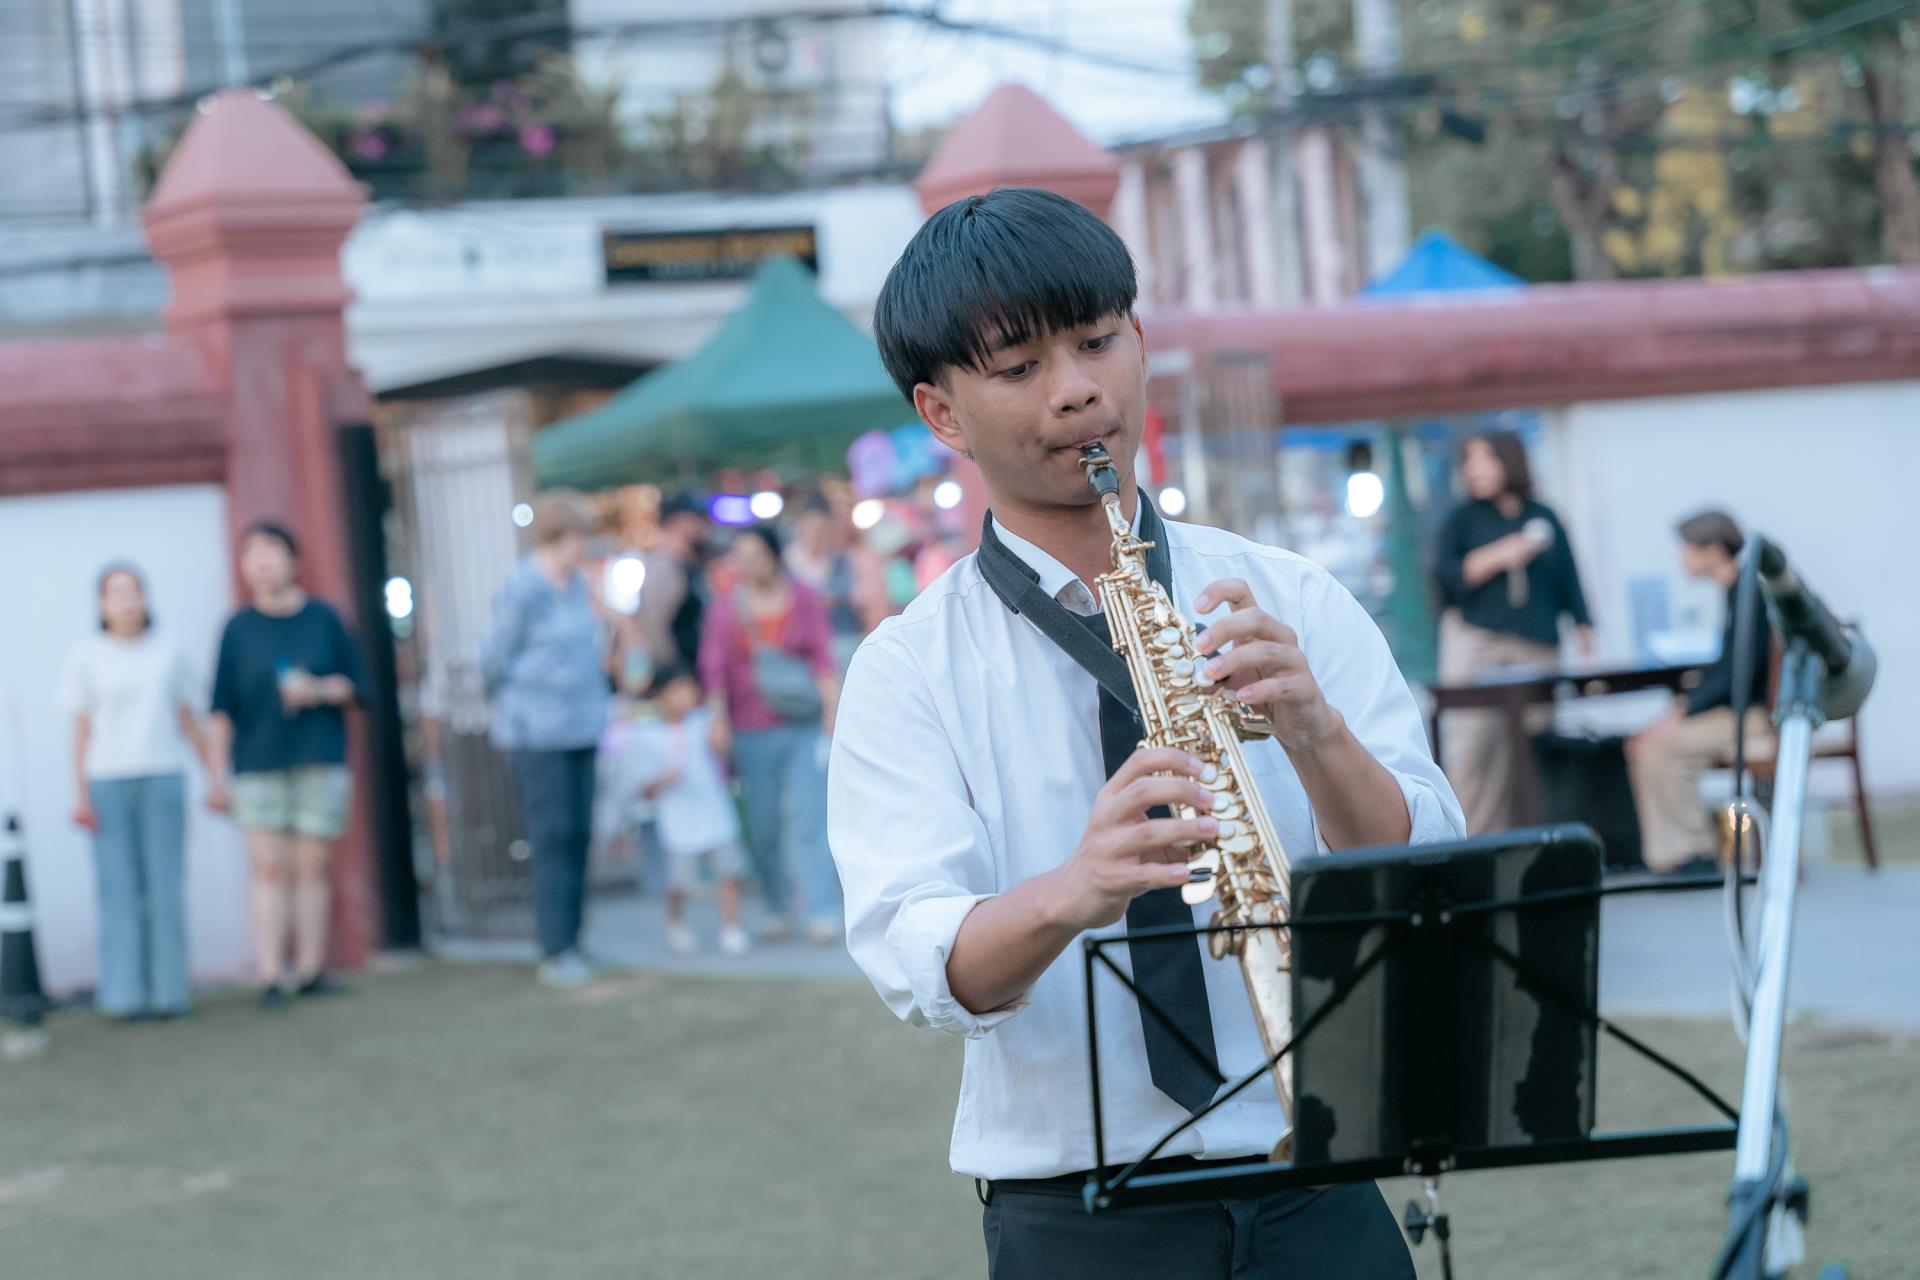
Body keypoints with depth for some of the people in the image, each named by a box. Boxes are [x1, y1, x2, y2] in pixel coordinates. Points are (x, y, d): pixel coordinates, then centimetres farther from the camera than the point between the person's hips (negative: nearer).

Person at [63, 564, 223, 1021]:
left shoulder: (170, 654, 7)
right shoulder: (86, 658, 3)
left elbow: (190, 721, 12)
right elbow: (81, 728, 2)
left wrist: (214, 777, 7)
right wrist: (80, 794, -5)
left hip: (162, 778, 1)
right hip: (108, 781, -1)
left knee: (166, 885, -3)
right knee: (119, 886, -4)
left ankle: (168, 989, 3)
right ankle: (124, 994, -2)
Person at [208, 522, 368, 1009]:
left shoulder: (323, 618, 5)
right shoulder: (239, 629, 3)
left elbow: (357, 685, 9)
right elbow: (223, 707, 2)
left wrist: (320, 691, -10)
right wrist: (218, 772, -2)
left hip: (320, 762, 1)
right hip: (258, 764, -1)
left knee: (314, 865, 2)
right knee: (268, 868, -6)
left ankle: (311, 970, 9)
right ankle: (269, 977, -7)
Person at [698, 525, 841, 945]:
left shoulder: (804, 601, 5)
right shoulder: (725, 607, 5)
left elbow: (823, 658, 3)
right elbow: (715, 666, 1)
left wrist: (833, 708, -6)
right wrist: (718, 717, -11)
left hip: (806, 726, -1)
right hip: (752, 732, 1)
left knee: (809, 818, -9)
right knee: (762, 826, 3)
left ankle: (823, 914, -11)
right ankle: (778, 909, 17)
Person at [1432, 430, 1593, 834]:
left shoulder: (1544, 518, 15)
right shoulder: (1462, 519, 11)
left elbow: (1567, 580, 14)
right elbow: (1445, 574, -1)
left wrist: (1584, 631, 6)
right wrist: (1499, 557, -10)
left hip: (1536, 648, 2)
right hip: (1476, 641, -2)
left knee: (1531, 747, -5)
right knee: (1474, 742, -12)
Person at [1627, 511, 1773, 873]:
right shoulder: (1736, 593, 14)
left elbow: (1741, 672, -22)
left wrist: (1685, 713, -19)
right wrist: (1688, 700, 6)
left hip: (1760, 716, -10)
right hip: (1738, 710, 10)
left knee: (1660, 745, -19)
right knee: (1643, 744, 2)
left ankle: (1697, 852, -9)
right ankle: (1669, 856, -3)